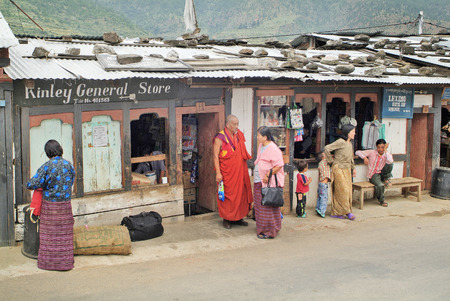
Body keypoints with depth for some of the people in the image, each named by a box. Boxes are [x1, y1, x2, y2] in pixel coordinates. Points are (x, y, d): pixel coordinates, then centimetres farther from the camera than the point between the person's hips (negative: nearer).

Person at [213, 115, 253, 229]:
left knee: (241, 194, 9)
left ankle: (238, 218, 21)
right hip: (227, 173, -6)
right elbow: (215, 156, -13)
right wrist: (218, 173, -19)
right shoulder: (220, 138, -10)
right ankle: (227, 219, 13)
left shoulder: (239, 135, 9)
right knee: (228, 195, 1)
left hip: (240, 172, 6)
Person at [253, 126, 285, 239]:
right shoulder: (261, 146, 11)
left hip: (269, 183, -9)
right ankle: (262, 229, 25)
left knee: (268, 207, -3)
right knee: (259, 206, 14)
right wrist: (256, 176, 19)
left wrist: (268, 175, -20)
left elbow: (279, 165, -21)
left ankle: (269, 231, 6)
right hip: (259, 182, 10)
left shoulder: (273, 149, -18)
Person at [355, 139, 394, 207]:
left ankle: (386, 179, -4)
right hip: (373, 175, -2)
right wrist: (364, 157, -15)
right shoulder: (372, 152, -1)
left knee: (390, 164, -24)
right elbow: (358, 152, 0)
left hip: (381, 173, 2)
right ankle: (381, 200, -6)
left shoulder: (387, 155, 1)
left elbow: (390, 161, -25)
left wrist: (385, 150, -19)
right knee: (380, 185, -33)